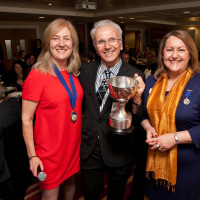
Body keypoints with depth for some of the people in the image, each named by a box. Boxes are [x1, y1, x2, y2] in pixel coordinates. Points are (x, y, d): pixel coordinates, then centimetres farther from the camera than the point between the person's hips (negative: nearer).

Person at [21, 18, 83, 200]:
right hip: (50, 150, -5)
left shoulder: (74, 73, 1)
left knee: (71, 181, 24)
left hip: (74, 144, 5)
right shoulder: (38, 75, -17)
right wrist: (32, 156, -13)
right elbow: (26, 119, -13)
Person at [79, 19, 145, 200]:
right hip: (89, 148, 3)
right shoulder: (86, 69, -3)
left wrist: (137, 99, -32)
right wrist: (84, 133, 3)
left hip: (118, 151, -2)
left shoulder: (134, 75, -15)